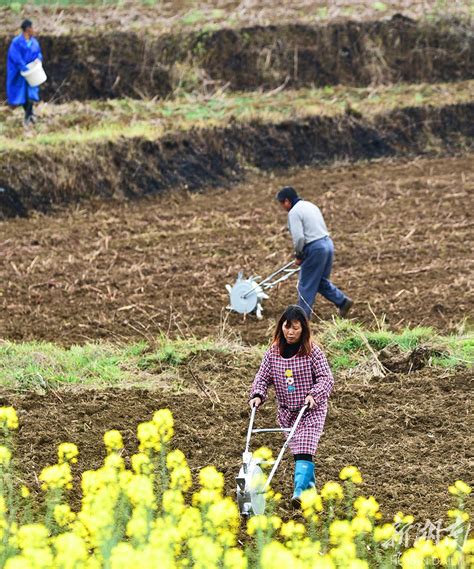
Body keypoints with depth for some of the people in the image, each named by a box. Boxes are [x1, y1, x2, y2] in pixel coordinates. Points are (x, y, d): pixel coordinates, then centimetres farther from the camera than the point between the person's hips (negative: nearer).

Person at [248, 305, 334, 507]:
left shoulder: (312, 352, -9)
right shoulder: (273, 352, 2)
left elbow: (326, 378, -10)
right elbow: (262, 377, 5)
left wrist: (314, 394, -26)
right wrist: (257, 395, -14)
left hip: (311, 410, -5)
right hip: (287, 412, 5)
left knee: (304, 450, -17)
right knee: (296, 449, 10)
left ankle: (299, 490, -26)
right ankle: (310, 483, 29)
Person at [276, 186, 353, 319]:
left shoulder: (294, 212, -12)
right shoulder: (311, 206, 17)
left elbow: (299, 237, -21)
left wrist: (298, 255, -5)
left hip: (315, 248, -9)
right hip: (328, 243, 9)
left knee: (306, 285, 3)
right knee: (321, 281, 21)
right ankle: (343, 301, 14)